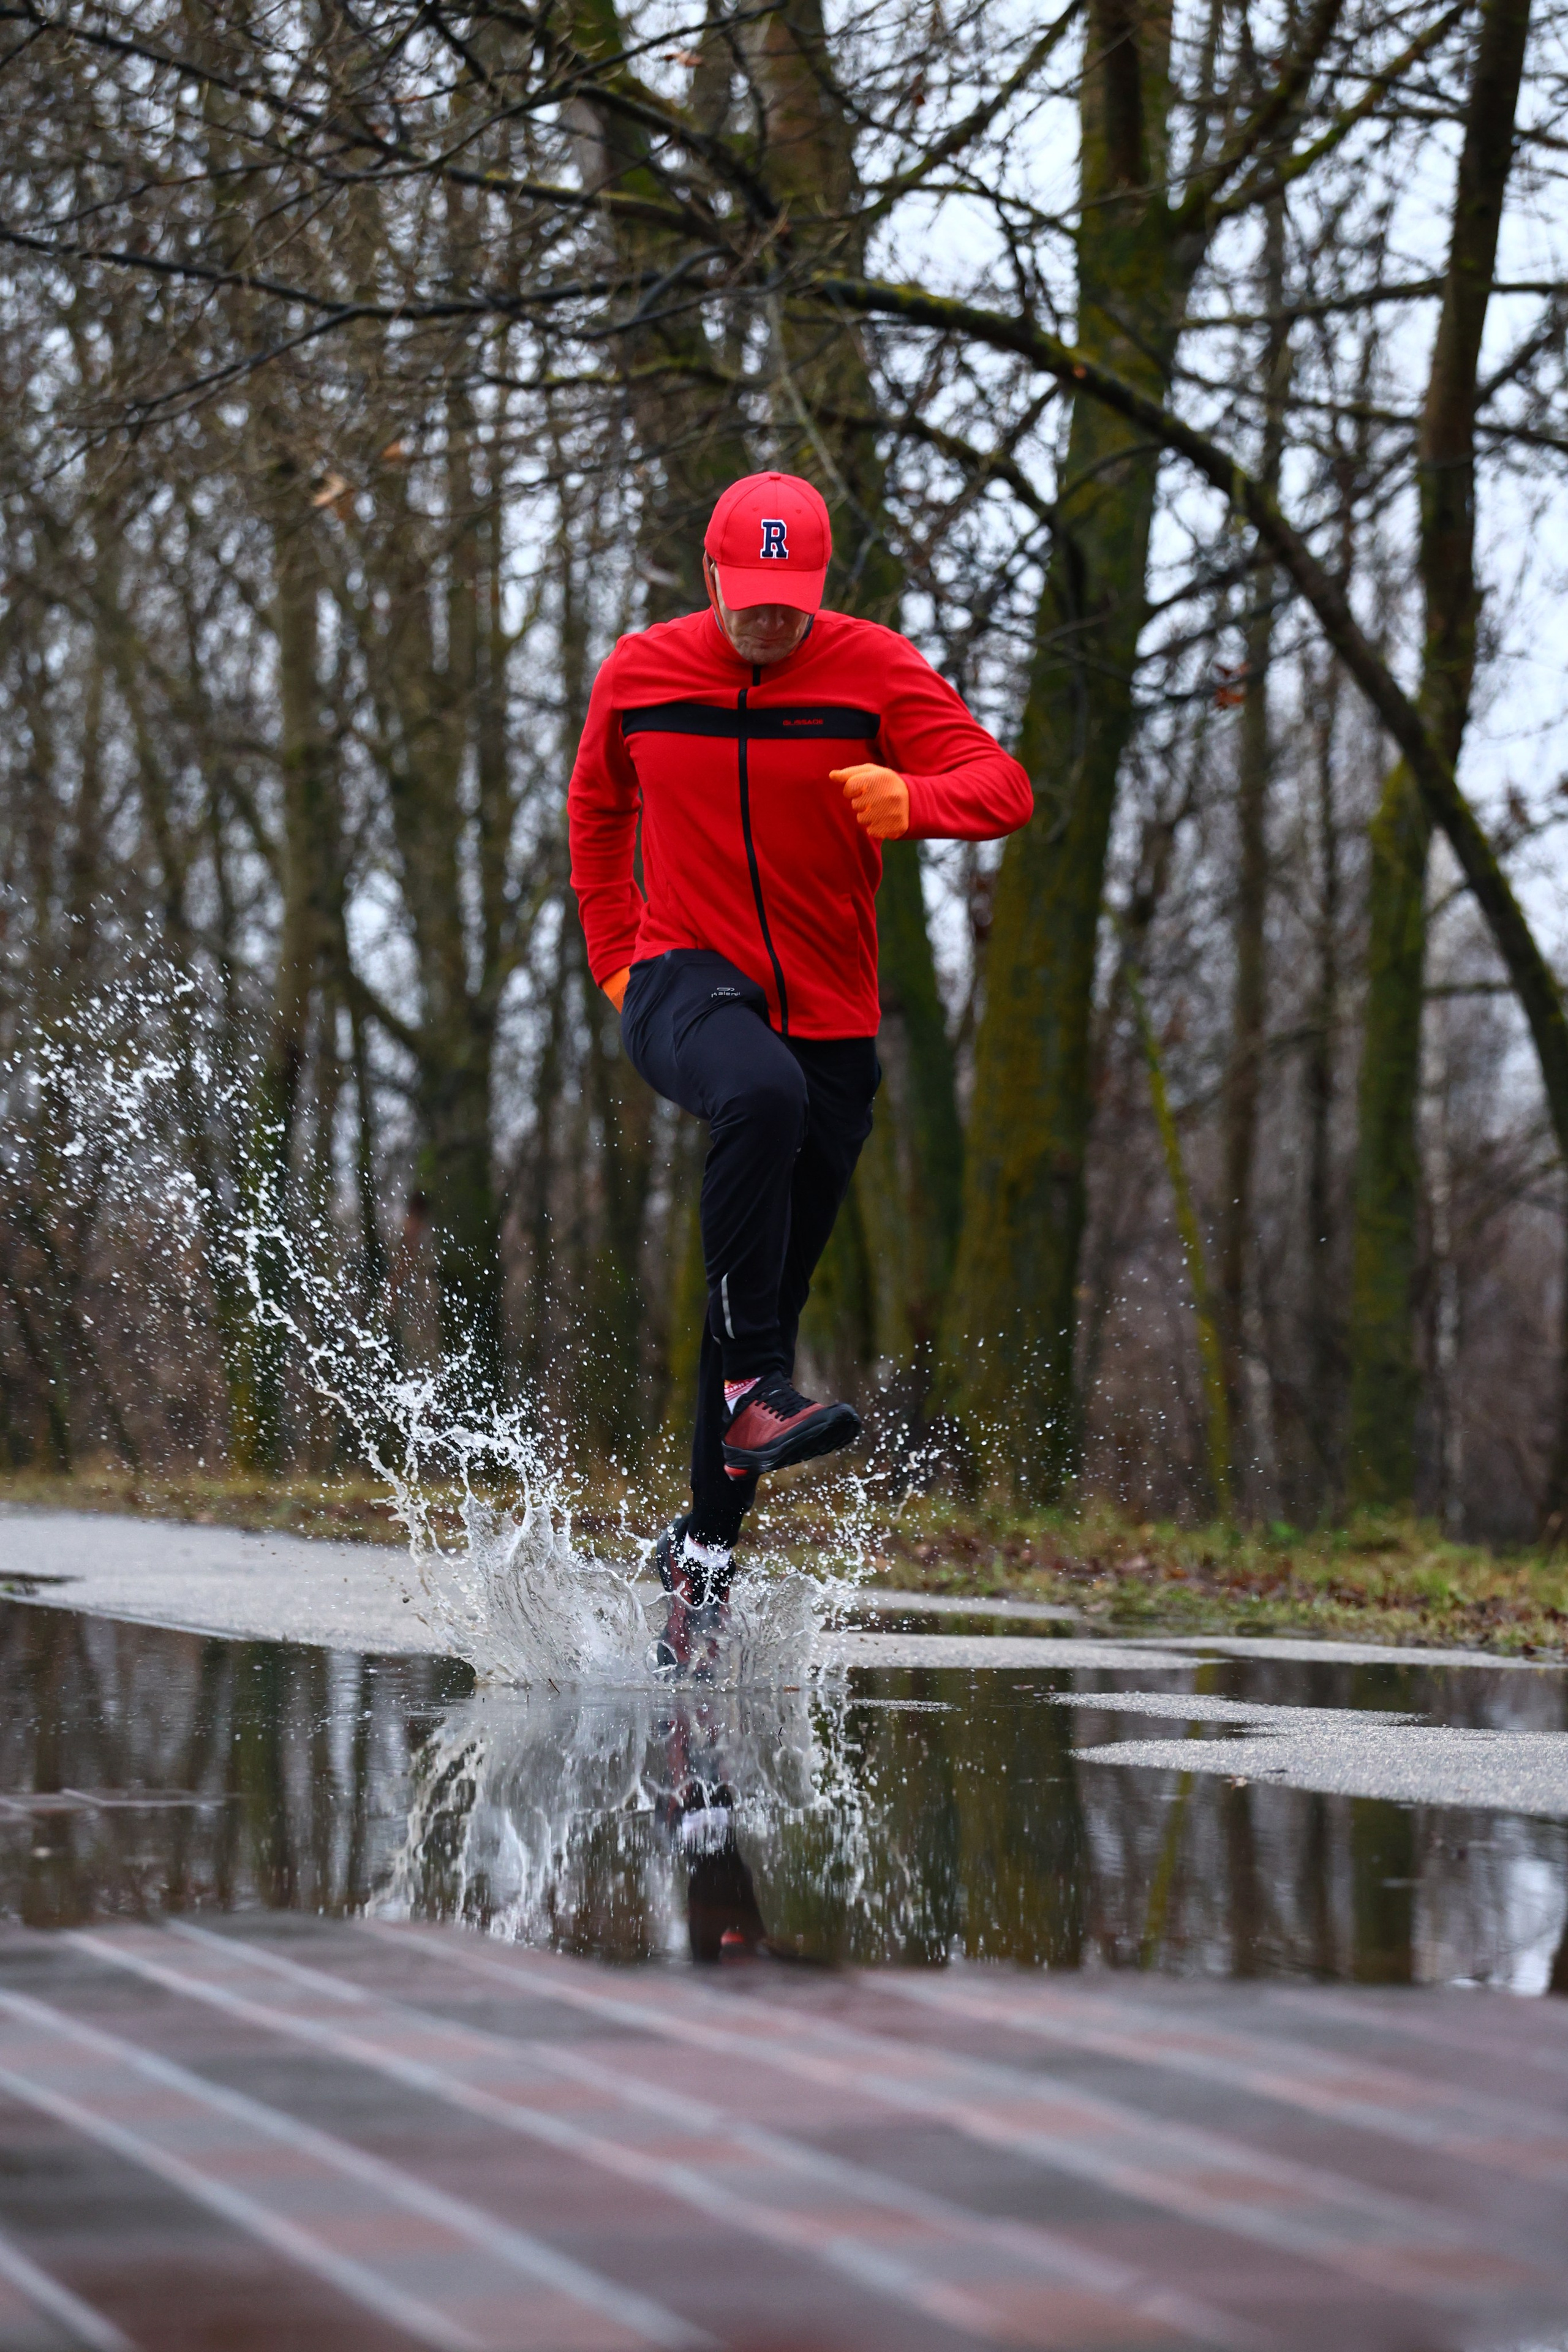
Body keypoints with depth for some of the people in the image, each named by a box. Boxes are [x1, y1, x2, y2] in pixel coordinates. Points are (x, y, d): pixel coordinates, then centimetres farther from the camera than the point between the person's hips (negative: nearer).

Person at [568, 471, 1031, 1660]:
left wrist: (910, 800, -35)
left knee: (776, 1288, 7)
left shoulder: (873, 667, -4)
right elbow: (597, 811, 20)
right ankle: (755, 1393, -40)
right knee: (761, 1096, -38)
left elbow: (1005, 786, -14)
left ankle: (705, 1544, 23)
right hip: (687, 989, -2)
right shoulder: (639, 673, 1)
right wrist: (616, 957, 11)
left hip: (830, 1018, 2)